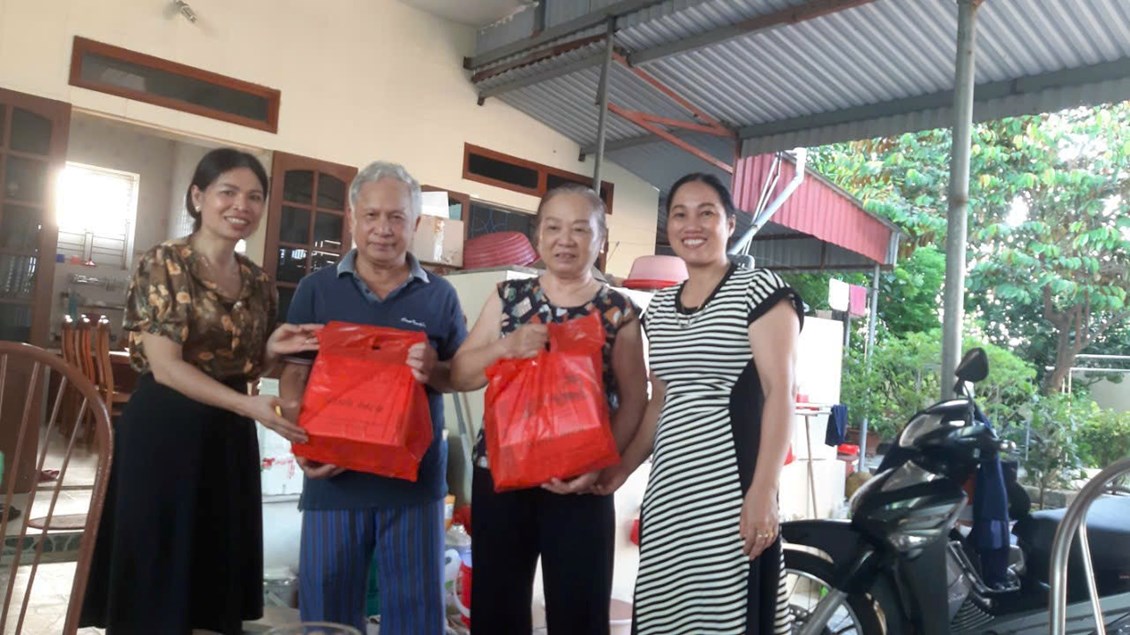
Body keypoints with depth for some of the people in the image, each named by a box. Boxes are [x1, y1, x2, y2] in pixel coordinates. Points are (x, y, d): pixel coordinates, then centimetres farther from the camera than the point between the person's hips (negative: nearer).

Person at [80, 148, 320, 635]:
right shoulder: (164, 264, -9)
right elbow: (165, 365, -17)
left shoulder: (258, 282, 8)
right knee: (155, 562, 4)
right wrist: (249, 406, -26)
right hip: (164, 429, -5)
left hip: (228, 435, 6)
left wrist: (273, 349, -8)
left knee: (218, 561, 12)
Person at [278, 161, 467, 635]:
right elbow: (293, 375, 3)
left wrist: (434, 371, -16)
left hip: (415, 480, 0)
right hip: (333, 479, 1)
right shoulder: (316, 289, 4)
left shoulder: (439, 296, 3)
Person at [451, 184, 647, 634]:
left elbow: (633, 400, -1)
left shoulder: (619, 313, 0)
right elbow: (459, 376, 4)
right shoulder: (508, 298, 6)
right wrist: (506, 346, -15)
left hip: (579, 485, -2)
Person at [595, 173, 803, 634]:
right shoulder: (659, 307, 15)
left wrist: (763, 491, -18)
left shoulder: (760, 290, -4)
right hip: (667, 487, 6)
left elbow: (780, 394, -11)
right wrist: (620, 469, 14)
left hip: (731, 484, -6)